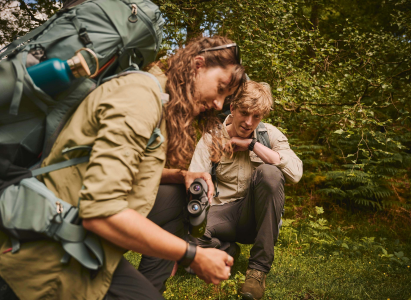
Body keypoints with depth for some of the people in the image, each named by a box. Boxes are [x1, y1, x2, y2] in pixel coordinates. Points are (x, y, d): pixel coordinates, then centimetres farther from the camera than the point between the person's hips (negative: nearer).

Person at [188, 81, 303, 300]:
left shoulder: (270, 134, -2)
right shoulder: (211, 137, -4)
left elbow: (295, 172, -20)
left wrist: (252, 144, -18)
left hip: (254, 215, 1)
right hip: (221, 213, -1)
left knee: (269, 172, -30)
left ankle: (259, 266, -18)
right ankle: (227, 249, 4)